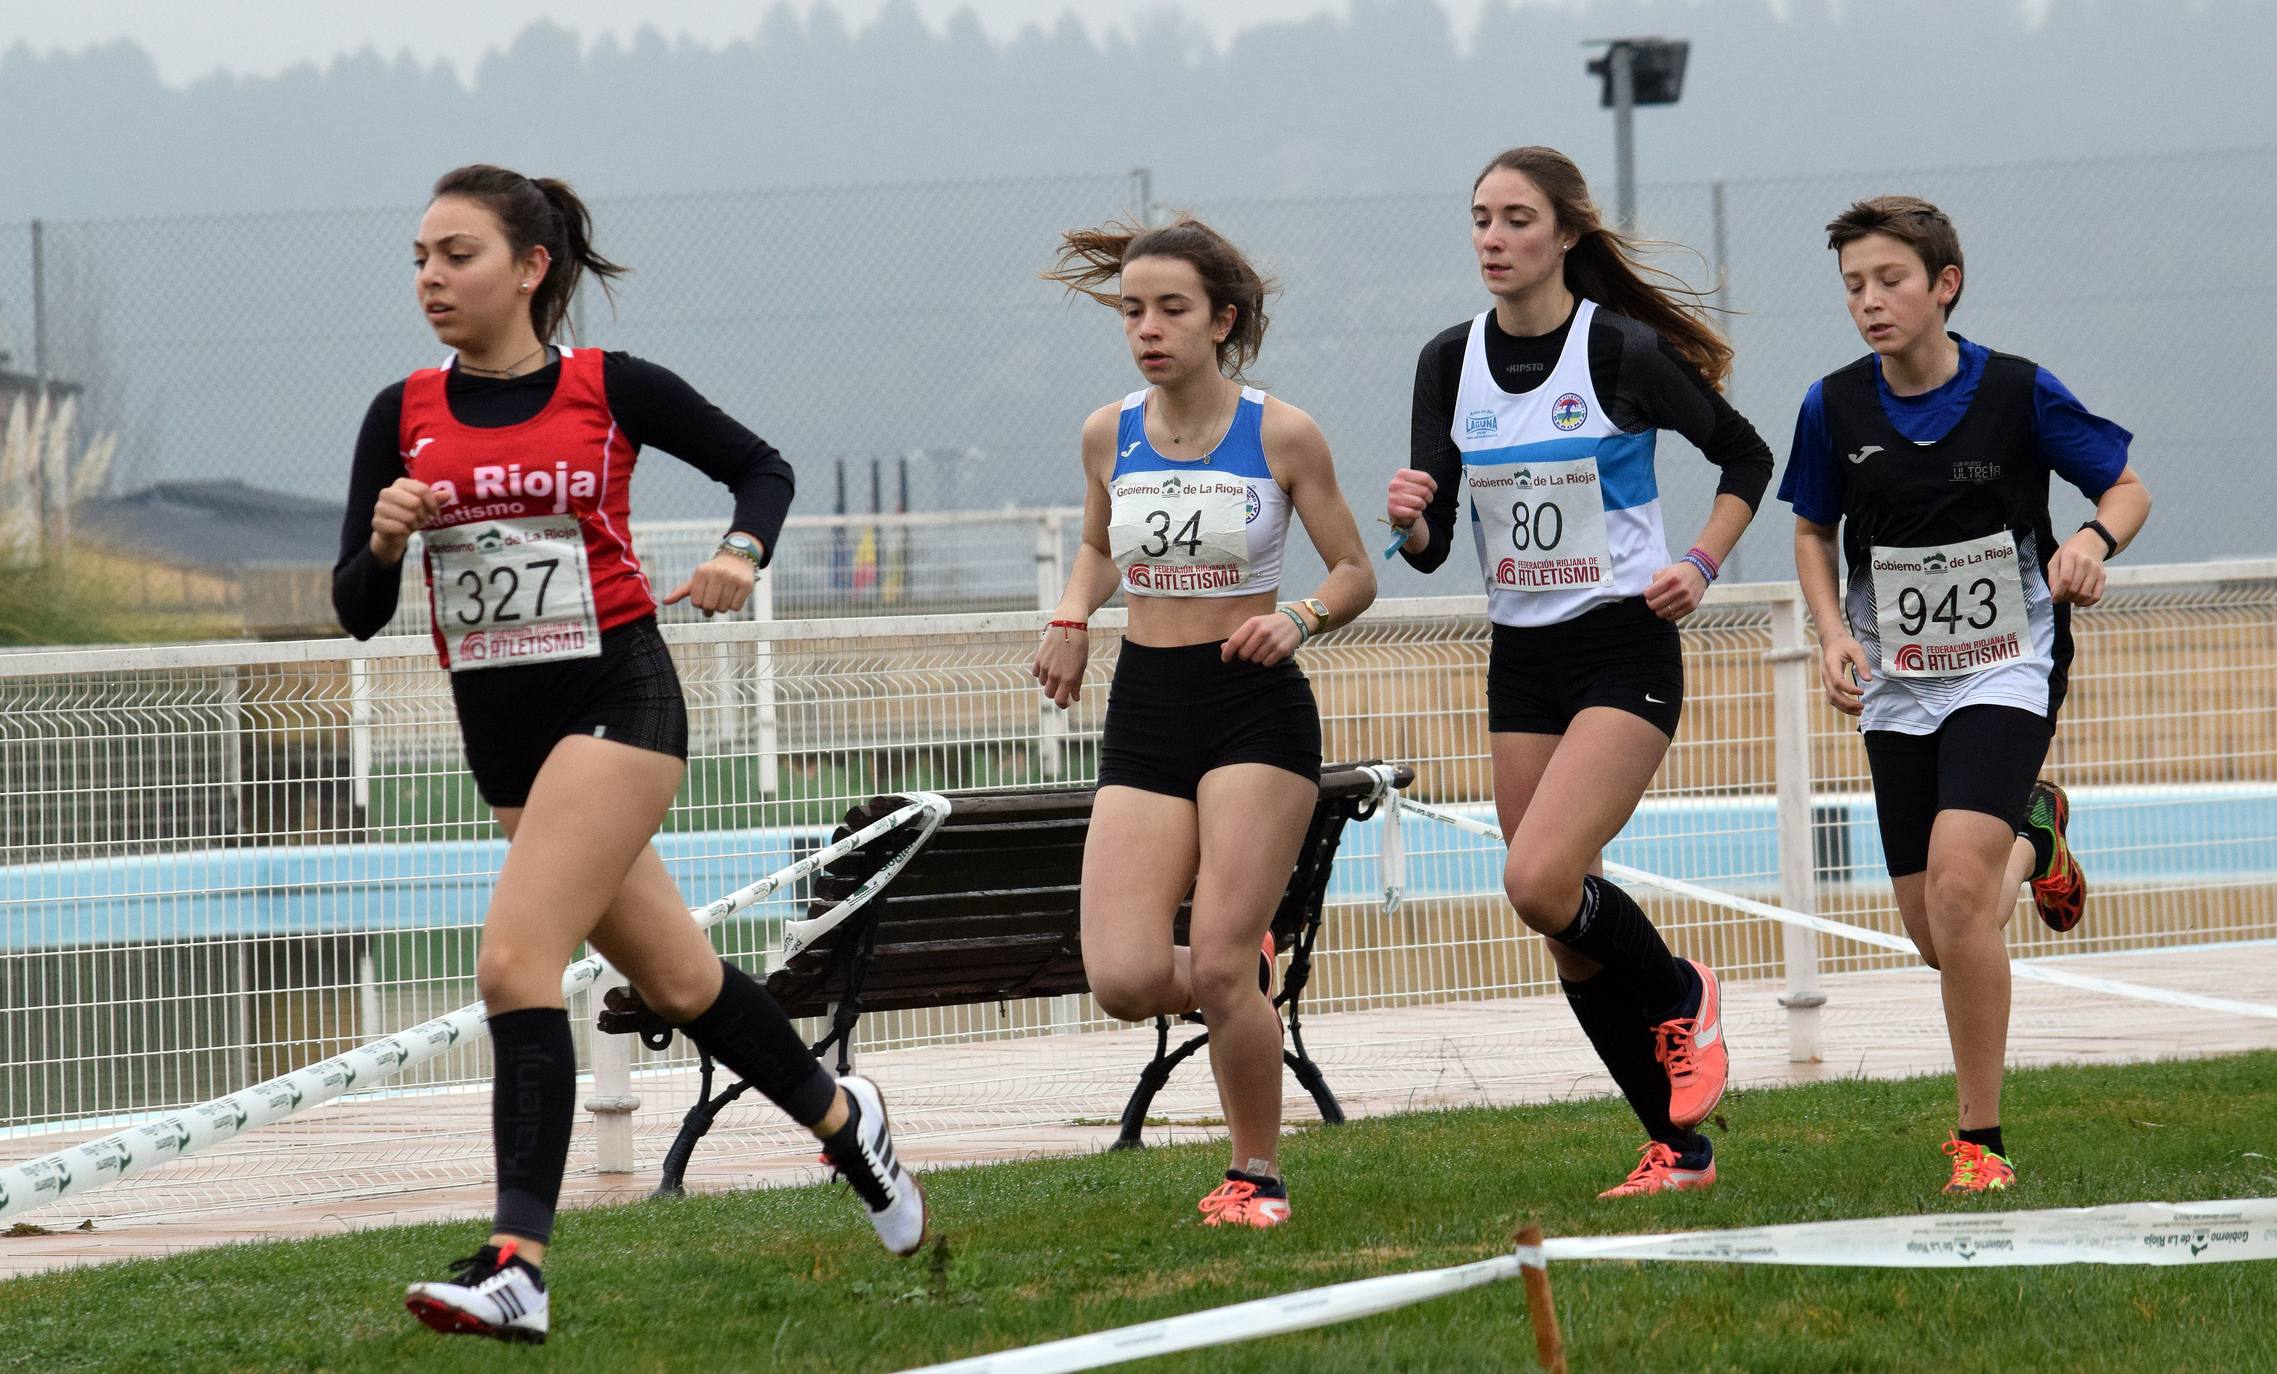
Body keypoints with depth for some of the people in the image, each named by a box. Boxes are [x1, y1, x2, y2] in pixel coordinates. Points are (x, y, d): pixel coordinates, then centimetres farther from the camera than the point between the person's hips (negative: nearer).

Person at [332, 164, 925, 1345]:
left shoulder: (611, 389, -5)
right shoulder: (404, 417, 4)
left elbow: (761, 465, 9)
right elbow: (355, 611, 4)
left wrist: (742, 553, -11)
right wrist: (384, 541, -17)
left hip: (614, 698, -5)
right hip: (500, 727, 5)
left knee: (516, 961, -21)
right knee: (675, 981, 17)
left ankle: (515, 1266, -26)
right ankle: (838, 1116, 43)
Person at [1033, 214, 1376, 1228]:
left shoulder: (1282, 435, -6)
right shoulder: (1108, 434, 5)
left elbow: (1355, 575, 3)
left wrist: (1297, 619, -17)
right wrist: (1072, 618, 5)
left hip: (1255, 712, -4)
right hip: (1143, 714, 4)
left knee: (1219, 969, -12)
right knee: (1125, 981, -10)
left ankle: (1257, 1175, 10)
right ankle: (1243, 977, 25)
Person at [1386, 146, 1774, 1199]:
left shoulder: (1622, 351, -11)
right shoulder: (1450, 362, 3)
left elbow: (1746, 457, 3)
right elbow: (1431, 547, 4)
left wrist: (1699, 567, -8)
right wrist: (1408, 517, -18)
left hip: (1625, 650, -6)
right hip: (1520, 663, 6)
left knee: (1541, 882, -22)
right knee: (1569, 936, 5)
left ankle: (1679, 995, 7)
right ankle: (1678, 1148, 18)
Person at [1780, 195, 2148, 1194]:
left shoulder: (2018, 394, -12)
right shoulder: (1835, 408, -5)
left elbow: (2127, 486, 1)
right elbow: (1813, 529, 12)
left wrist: (2094, 541, -22)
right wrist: (1834, 634, -5)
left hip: (2006, 670, -4)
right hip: (1899, 688, 4)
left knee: (1958, 880, -25)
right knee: (1937, 939, 7)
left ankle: (1980, 1139, -12)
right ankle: (2034, 833, 44)